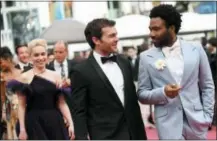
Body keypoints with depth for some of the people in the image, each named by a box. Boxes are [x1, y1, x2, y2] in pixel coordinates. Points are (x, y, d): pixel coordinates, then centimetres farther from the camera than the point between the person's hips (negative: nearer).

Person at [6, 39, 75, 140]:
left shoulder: (55, 76, 8)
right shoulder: (24, 78, -1)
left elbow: (62, 103, 8)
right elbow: (21, 106, -2)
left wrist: (70, 124, 0)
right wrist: (22, 129, -8)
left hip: (55, 123, 3)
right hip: (35, 124, -3)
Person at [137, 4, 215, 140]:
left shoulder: (196, 49, 3)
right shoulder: (147, 57, 1)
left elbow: (207, 86, 9)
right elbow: (142, 94, 3)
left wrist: (207, 117, 0)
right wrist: (163, 93, -16)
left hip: (195, 119, 2)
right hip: (169, 122, -2)